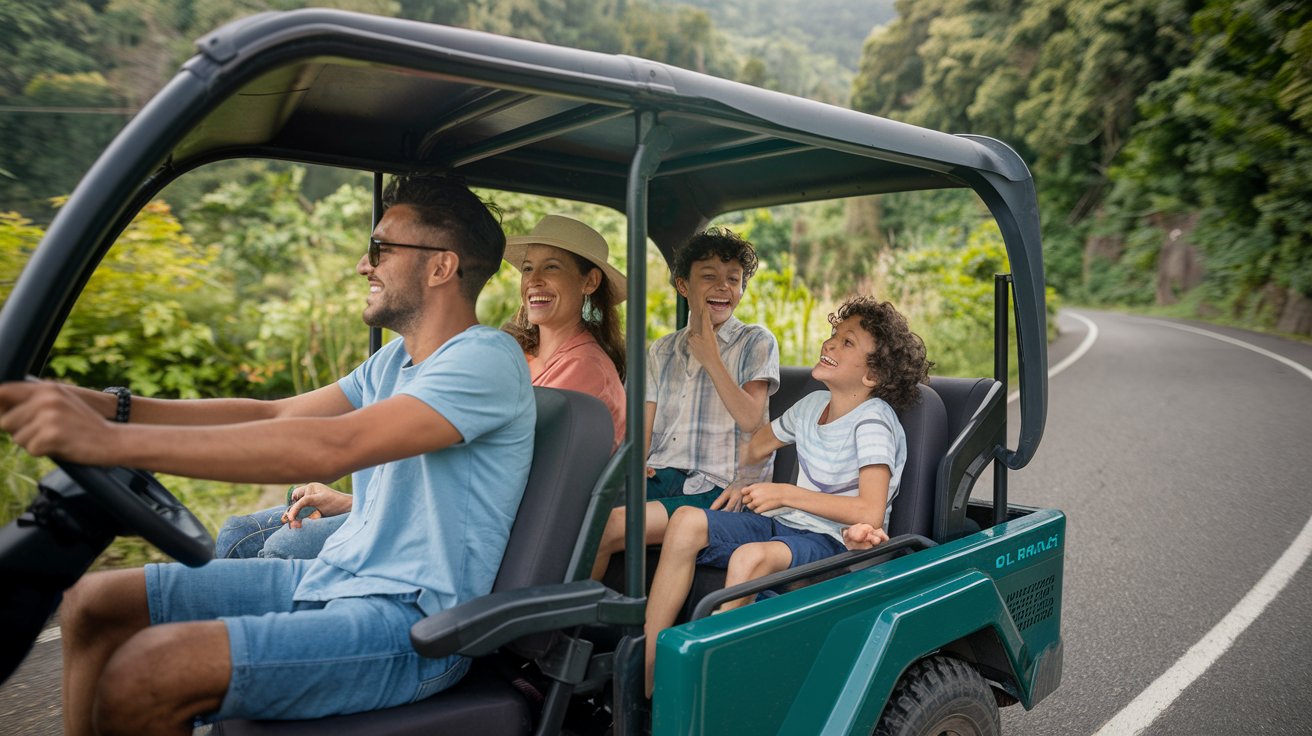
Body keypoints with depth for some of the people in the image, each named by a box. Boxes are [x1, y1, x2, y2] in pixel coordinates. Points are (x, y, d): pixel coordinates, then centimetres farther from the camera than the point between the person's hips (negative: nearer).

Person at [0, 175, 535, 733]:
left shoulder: (487, 359, -16)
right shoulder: (394, 361, 15)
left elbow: (333, 446, -28)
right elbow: (271, 415, 11)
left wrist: (113, 441, -29)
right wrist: (102, 405, 0)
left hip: (413, 622, -9)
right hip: (330, 580, 9)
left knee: (141, 678, -23)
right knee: (93, 605, 8)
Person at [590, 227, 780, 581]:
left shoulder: (756, 342, 6)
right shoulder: (663, 350, 18)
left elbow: (750, 420, -6)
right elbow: (646, 428, 12)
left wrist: (710, 358, -7)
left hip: (713, 489, -4)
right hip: (658, 478, 4)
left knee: (608, 528, -27)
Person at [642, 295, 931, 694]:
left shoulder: (873, 422, -12)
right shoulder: (814, 404, 10)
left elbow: (870, 513, -21)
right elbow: (756, 444, 26)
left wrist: (785, 493, -18)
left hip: (831, 543, -7)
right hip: (784, 524, 7)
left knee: (751, 557, -38)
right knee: (687, 520, -17)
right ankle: (644, 670, -17)